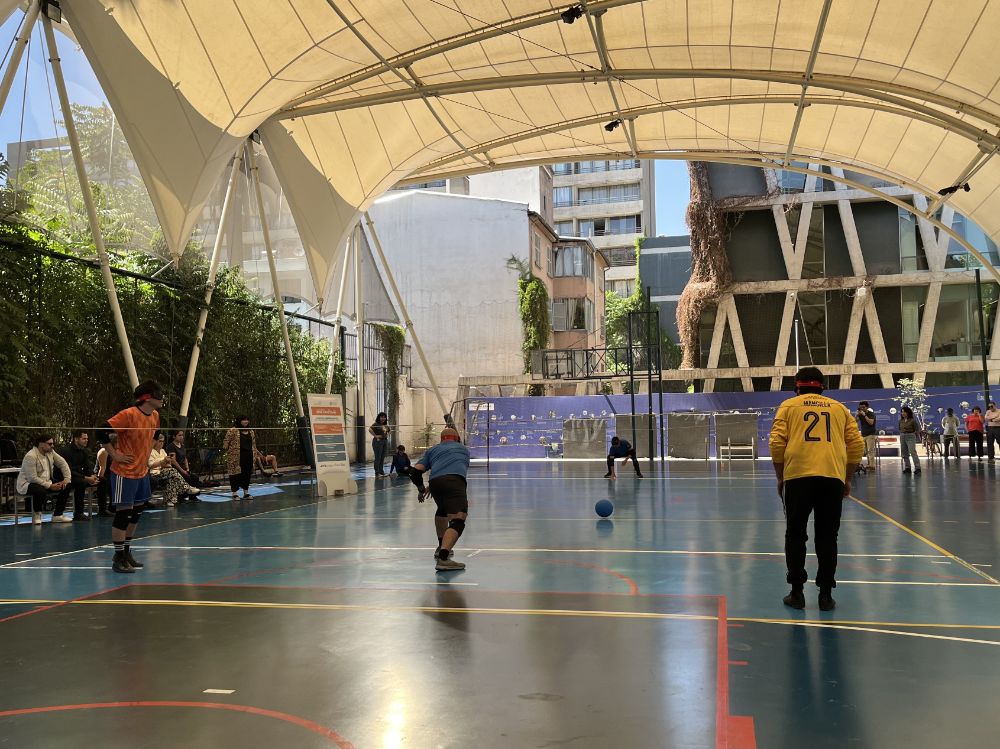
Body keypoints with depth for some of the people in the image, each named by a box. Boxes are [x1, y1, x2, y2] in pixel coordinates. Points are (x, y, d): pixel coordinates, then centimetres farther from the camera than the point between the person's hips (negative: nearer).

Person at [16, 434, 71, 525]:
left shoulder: (50, 452, 1)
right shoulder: (30, 456, -23)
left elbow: (62, 463, 8)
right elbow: (32, 478, -27)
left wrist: (67, 479, -5)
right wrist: (50, 486, -25)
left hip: (46, 482, 9)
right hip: (27, 484, -8)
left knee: (66, 486, -5)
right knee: (41, 490, -40)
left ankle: (57, 515, 2)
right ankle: (36, 514, -13)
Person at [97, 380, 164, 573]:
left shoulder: (155, 415, 5)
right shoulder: (128, 414, -20)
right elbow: (102, 432, -21)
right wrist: (115, 455, -17)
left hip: (142, 472, 8)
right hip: (124, 472, -8)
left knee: (135, 513, 14)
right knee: (123, 513, -3)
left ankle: (126, 553, 28)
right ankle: (119, 558, 7)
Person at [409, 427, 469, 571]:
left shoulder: (432, 450, 31)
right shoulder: (463, 449, 35)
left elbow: (415, 472, 19)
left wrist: (422, 489, 36)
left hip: (435, 482, 3)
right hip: (455, 482, -3)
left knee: (442, 510, 33)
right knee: (458, 519, -15)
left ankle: (442, 548, 44)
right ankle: (442, 558, -35)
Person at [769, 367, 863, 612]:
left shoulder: (789, 406, 12)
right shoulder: (839, 408, 18)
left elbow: (776, 444, 2)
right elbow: (856, 445, 11)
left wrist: (780, 478, 12)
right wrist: (847, 479, 20)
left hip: (798, 476, -2)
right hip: (833, 477, 2)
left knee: (795, 536, 10)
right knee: (827, 537, 10)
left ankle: (797, 592, 11)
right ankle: (826, 595, 13)